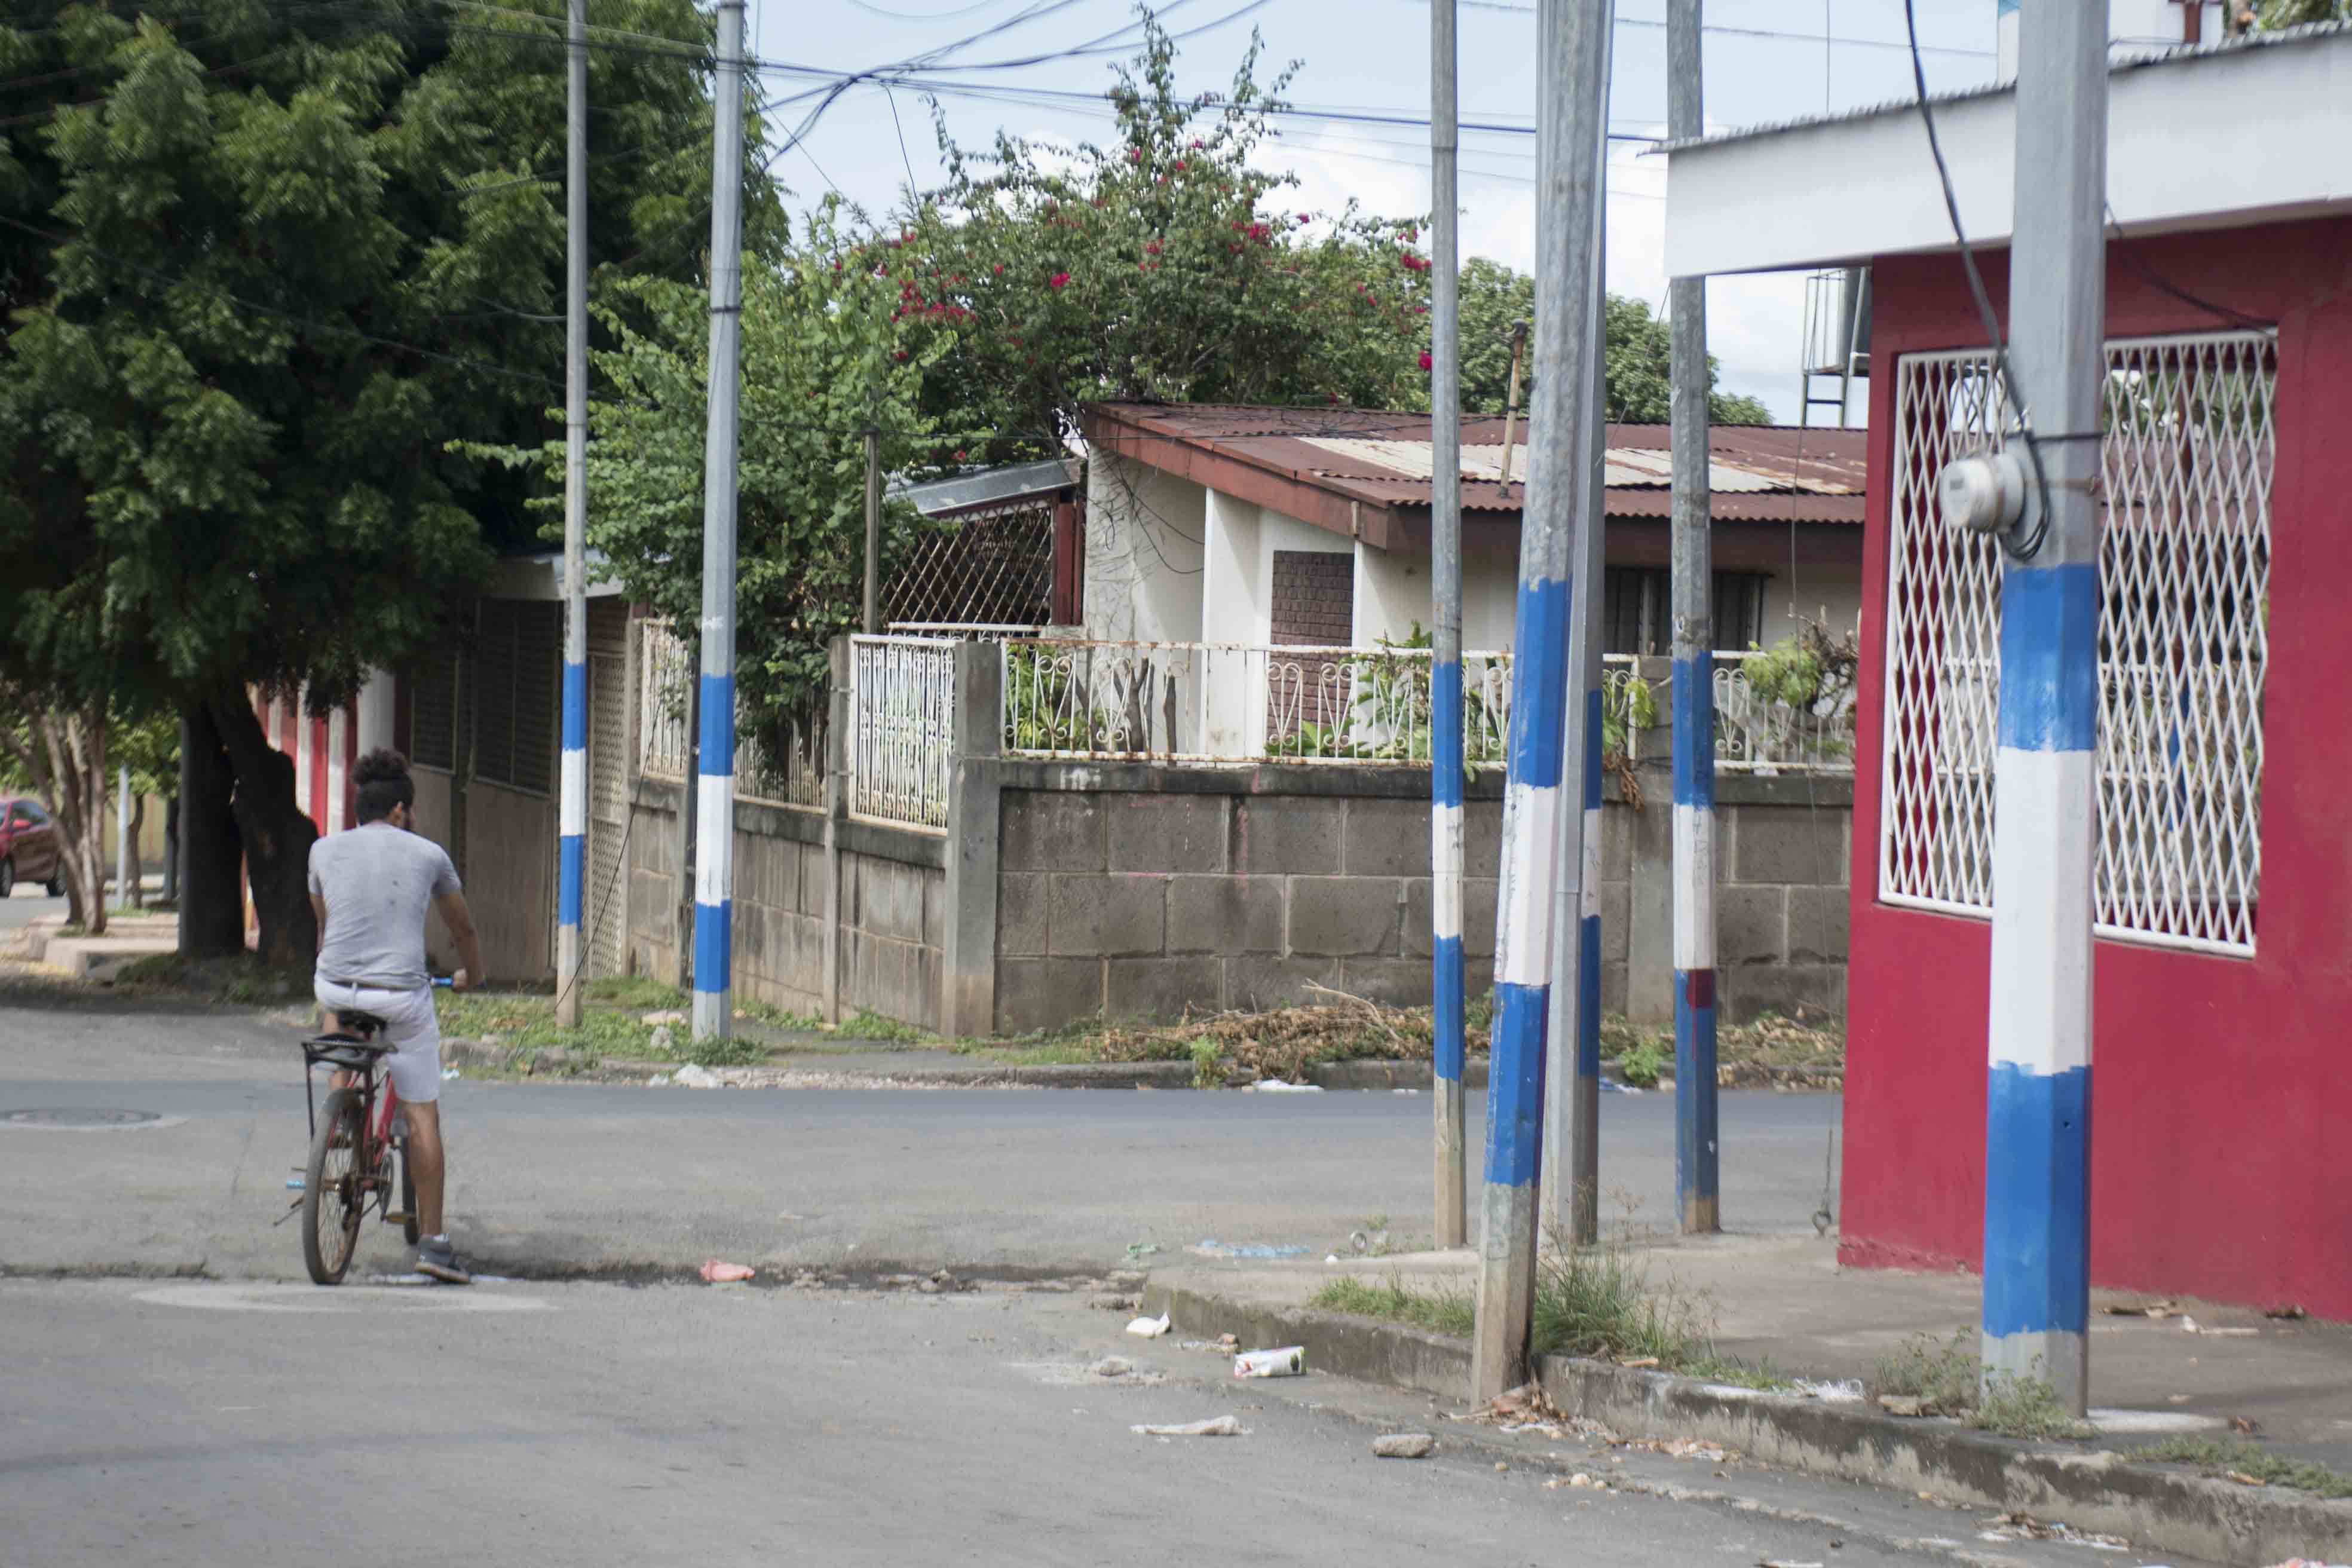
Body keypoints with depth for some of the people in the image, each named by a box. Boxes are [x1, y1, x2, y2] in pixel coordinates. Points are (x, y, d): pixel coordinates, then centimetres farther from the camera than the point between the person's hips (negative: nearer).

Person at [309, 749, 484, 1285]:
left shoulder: (324, 850, 7)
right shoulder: (428, 855, 4)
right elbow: (463, 926, 18)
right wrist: (471, 975, 37)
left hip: (335, 989, 2)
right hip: (402, 997, -2)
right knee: (423, 1115, 4)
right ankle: (432, 1241, 1)